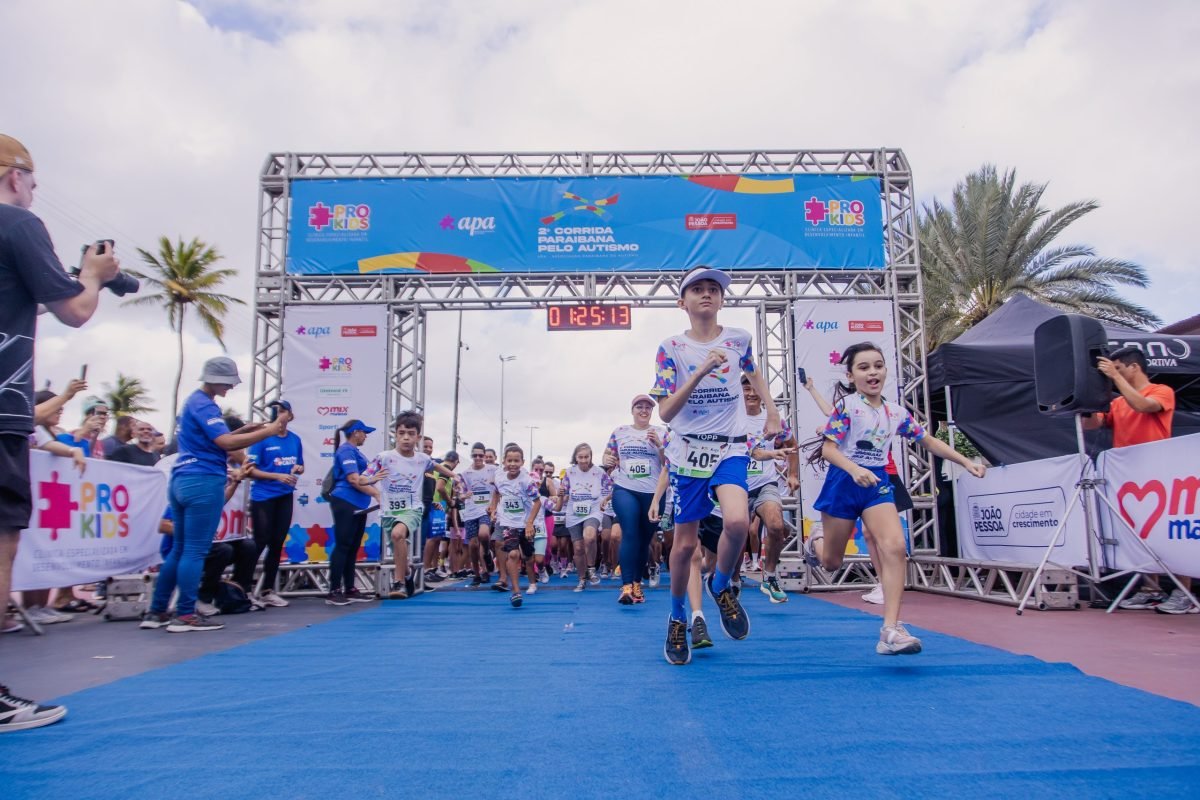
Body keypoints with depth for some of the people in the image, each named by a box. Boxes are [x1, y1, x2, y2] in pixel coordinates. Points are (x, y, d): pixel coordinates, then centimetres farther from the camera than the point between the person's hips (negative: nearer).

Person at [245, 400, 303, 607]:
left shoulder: (295, 440, 7)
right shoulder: (263, 438, -8)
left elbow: (300, 466, 19)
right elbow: (250, 470, -10)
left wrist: (298, 469, -5)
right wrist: (278, 476, -20)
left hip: (285, 498, 5)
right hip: (263, 497, -5)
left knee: (277, 544, 9)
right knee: (260, 543, -5)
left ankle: (268, 590, 18)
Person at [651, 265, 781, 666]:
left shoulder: (738, 339, 3)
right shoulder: (671, 348, -4)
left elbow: (753, 372, 26)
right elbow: (665, 412, -13)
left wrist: (772, 412, 18)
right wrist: (701, 371, -23)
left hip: (730, 449, 1)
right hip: (688, 452, 0)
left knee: (737, 521, -26)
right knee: (685, 543, 4)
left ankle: (721, 585, 5)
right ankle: (677, 619, 29)